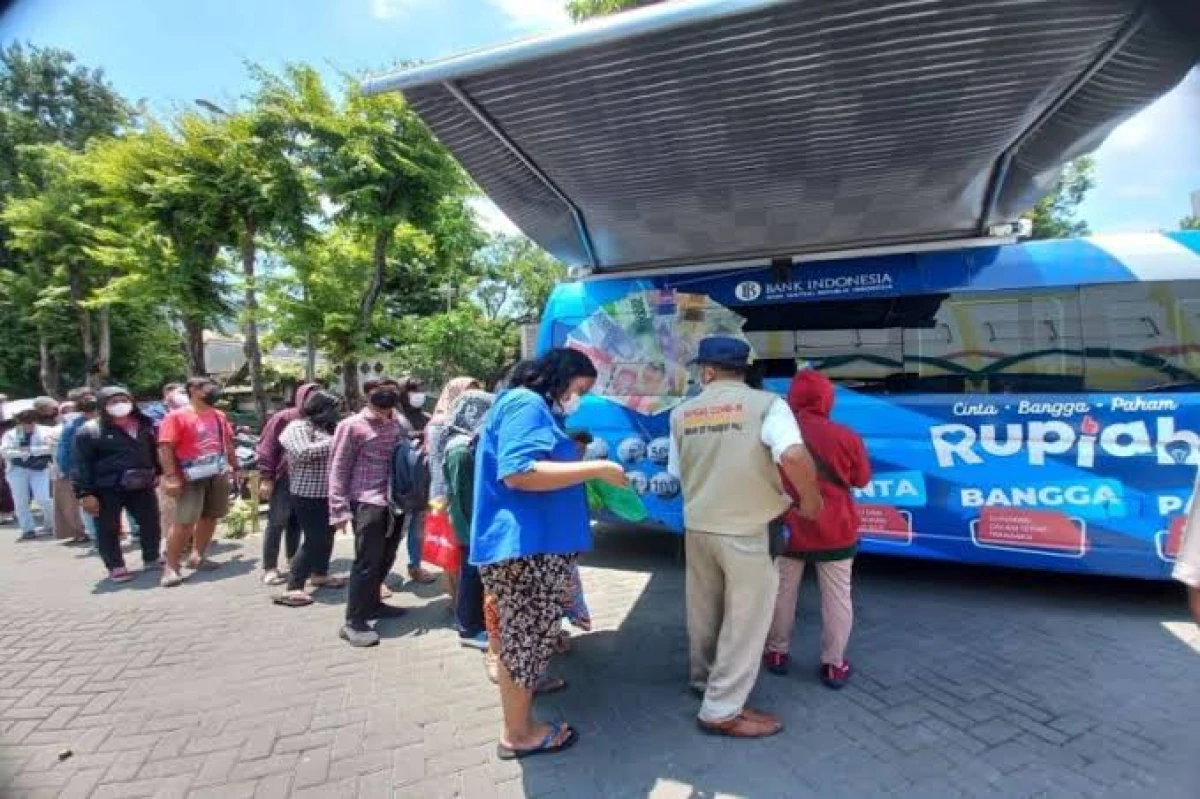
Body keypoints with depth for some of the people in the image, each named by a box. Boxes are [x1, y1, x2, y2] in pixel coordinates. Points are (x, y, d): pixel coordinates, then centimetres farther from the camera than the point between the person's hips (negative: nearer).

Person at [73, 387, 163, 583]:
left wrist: (159, 473, 16)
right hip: (107, 490, -4)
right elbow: (81, 464, -10)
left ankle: (152, 558, 27)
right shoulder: (90, 430, -7)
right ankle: (115, 567, 17)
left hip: (141, 486, 4)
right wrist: (85, 493, -14)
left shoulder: (144, 425, 8)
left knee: (151, 523, 10)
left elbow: (154, 451, 20)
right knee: (108, 529, 4)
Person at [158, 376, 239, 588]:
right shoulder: (177, 416, -7)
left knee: (210, 517, 11)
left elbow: (228, 443, 20)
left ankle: (197, 556, 24)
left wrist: (235, 468, 18)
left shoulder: (219, 416, 13)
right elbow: (165, 447, -14)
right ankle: (171, 567, -2)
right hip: (192, 478, -7)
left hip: (219, 475, 7)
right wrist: (170, 476, -21)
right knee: (184, 522, -11)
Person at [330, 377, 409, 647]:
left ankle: (372, 603, 34)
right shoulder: (352, 426, -6)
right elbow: (339, 469, -5)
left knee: (385, 558, 15)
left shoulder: (397, 423, 8)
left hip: (394, 501, 6)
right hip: (367, 502, -5)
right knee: (367, 560, -4)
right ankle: (354, 622, 7)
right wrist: (340, 509, -10)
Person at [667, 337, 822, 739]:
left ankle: (703, 678, 41)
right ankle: (722, 710, 18)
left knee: (704, 611, 22)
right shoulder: (766, 403, -11)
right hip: (743, 529, -5)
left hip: (697, 526, 5)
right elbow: (793, 456, -28)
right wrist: (811, 499, -10)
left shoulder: (682, 413, 2)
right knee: (745, 619, 10)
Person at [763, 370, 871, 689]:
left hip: (786, 528, 1)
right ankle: (834, 664, 20)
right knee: (837, 595, 12)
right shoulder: (845, 436, -13)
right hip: (834, 531, -1)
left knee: (782, 591, 15)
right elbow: (861, 479, 1)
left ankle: (777, 653, 27)